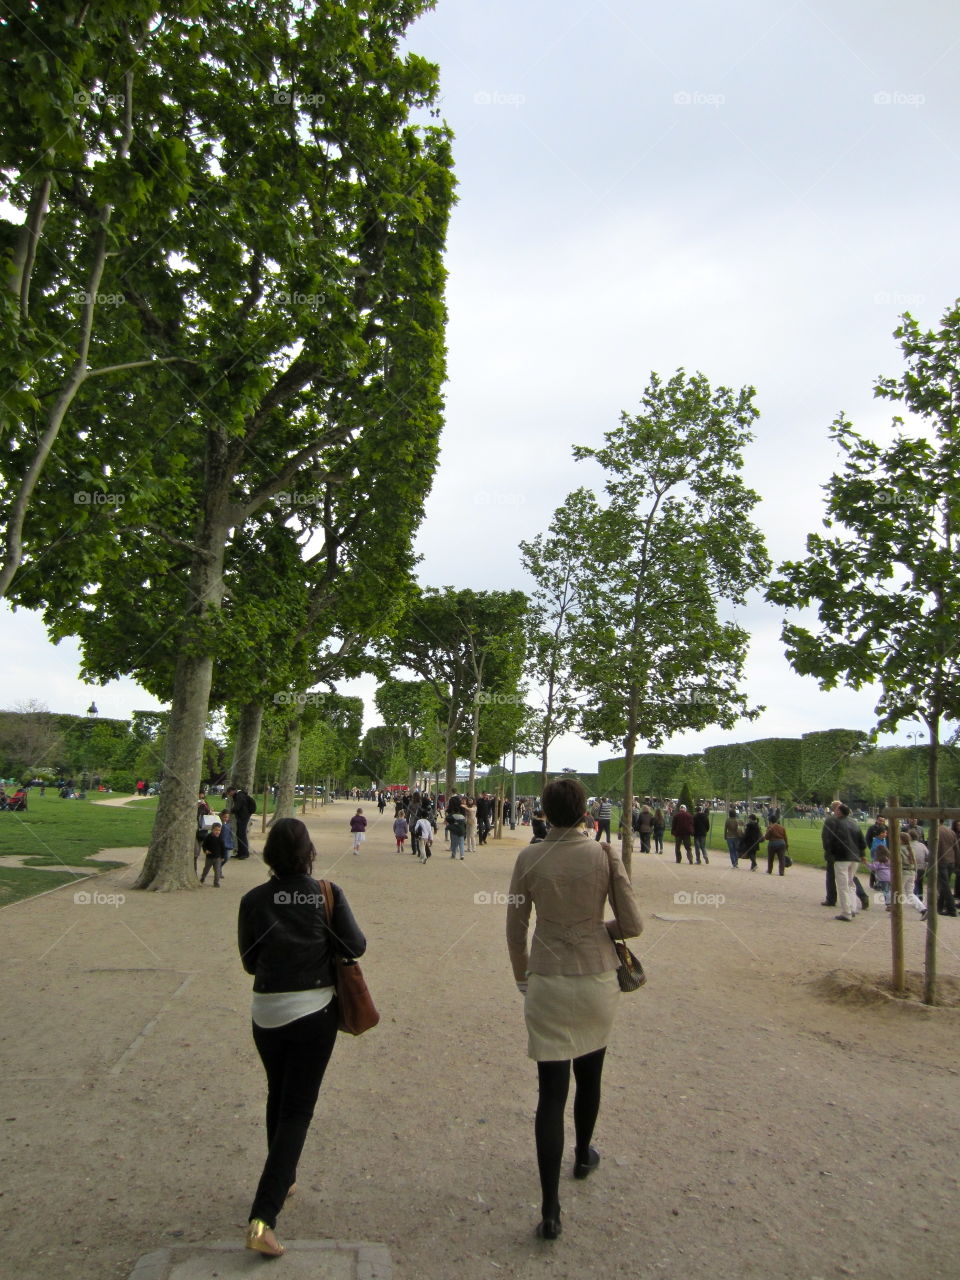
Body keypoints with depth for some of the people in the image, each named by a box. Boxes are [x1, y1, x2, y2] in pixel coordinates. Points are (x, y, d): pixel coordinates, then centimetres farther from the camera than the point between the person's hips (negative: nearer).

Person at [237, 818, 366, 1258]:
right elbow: (355, 947, -9)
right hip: (315, 1011, -3)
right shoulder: (328, 895, -13)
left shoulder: (254, 900, -8)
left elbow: (249, 961, 1)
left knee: (278, 1097, 25)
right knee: (297, 1109, 6)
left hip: (266, 1012, 3)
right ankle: (262, 1216, -1)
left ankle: (282, 1180, 42)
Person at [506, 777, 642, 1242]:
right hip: (597, 980, 1)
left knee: (551, 1090, 6)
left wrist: (523, 980, 12)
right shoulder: (604, 855, -12)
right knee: (589, 1075, 24)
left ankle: (550, 1210, 8)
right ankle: (583, 1155, 48)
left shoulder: (530, 859, -11)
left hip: (548, 983, -1)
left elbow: (515, 931, -3)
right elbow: (632, 925, -8)